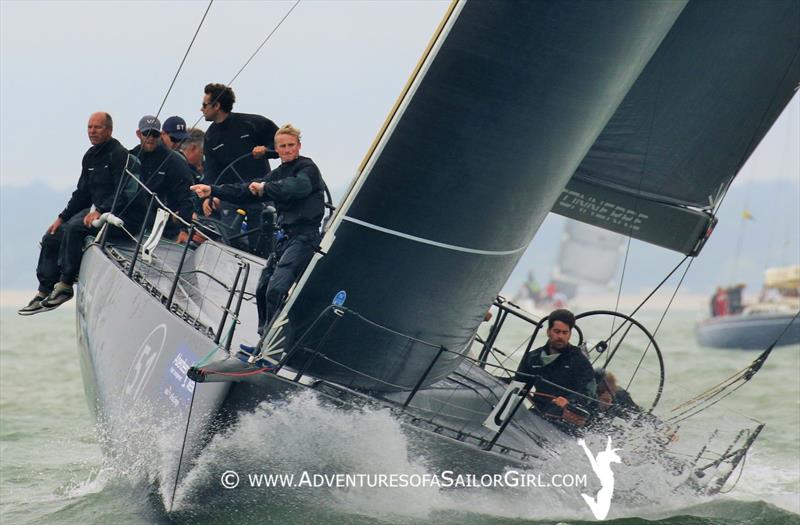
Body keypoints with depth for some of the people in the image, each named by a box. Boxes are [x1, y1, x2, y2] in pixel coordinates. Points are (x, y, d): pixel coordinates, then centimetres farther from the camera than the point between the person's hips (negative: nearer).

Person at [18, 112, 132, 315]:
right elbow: (82, 192, 19)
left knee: (74, 227, -32)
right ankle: (44, 292, 5)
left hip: (113, 212, -9)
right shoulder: (90, 156, 15)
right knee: (51, 237, 2)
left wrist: (100, 212, -30)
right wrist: (61, 217, 11)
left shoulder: (119, 154, -12)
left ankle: (65, 284, -25)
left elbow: (123, 192, -21)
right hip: (94, 209, 9)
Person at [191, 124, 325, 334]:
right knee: (263, 289, 13)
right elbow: (248, 191, 15)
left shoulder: (307, 168, -5)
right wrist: (213, 191, 7)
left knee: (276, 289, -21)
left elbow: (297, 187, -27)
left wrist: (265, 187, -20)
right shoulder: (279, 173, 19)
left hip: (304, 236, -9)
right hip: (286, 236, 9)